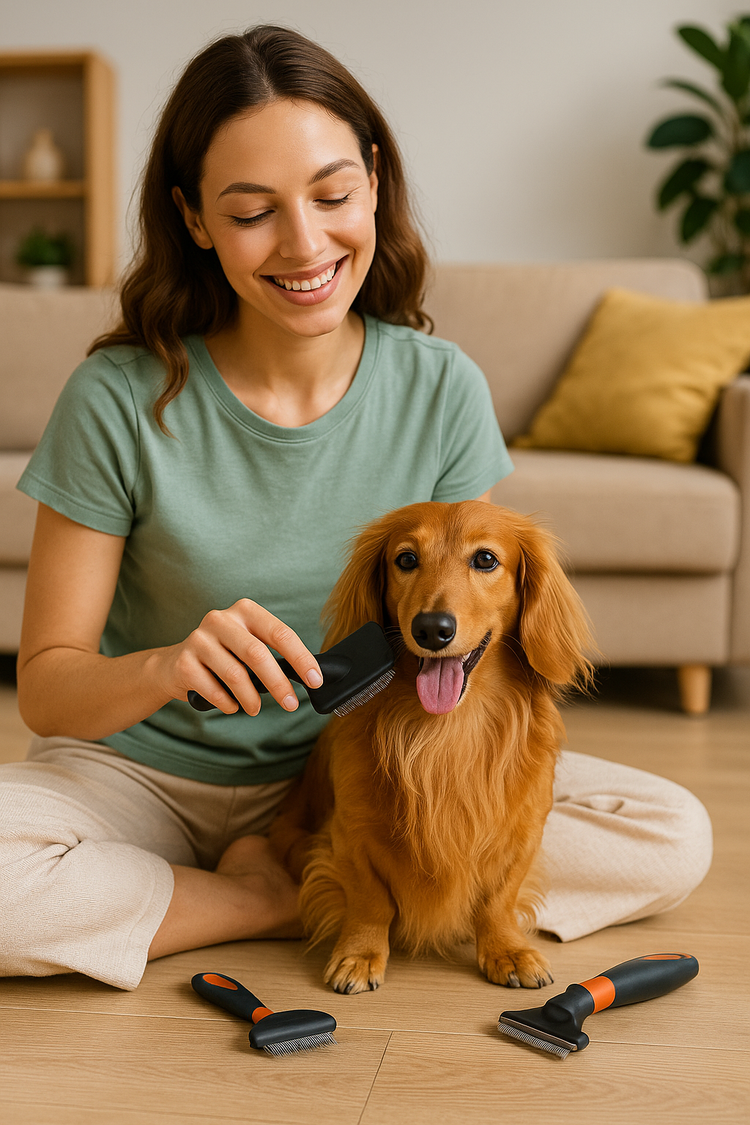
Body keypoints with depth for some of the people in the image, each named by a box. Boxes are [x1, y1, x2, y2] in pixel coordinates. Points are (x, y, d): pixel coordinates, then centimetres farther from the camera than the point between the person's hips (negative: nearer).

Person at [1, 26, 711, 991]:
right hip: (143, 774, -2)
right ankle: (279, 905, -10)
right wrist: (169, 667, -36)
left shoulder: (442, 390, -9)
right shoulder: (118, 401, -16)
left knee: (675, 835, -13)